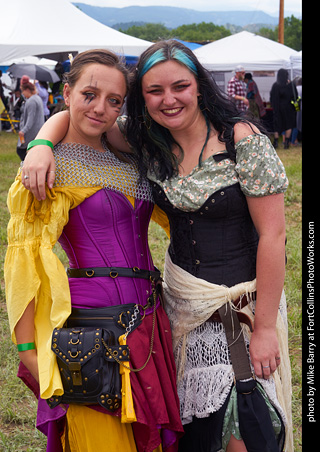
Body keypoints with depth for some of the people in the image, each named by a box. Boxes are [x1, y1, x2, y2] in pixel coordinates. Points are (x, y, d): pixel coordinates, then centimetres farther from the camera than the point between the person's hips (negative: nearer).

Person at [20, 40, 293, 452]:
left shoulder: (243, 141, -14)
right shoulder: (149, 142, 0)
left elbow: (272, 234, -13)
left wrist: (265, 326, -14)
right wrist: (41, 146, -15)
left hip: (245, 301, -4)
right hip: (183, 295, 5)